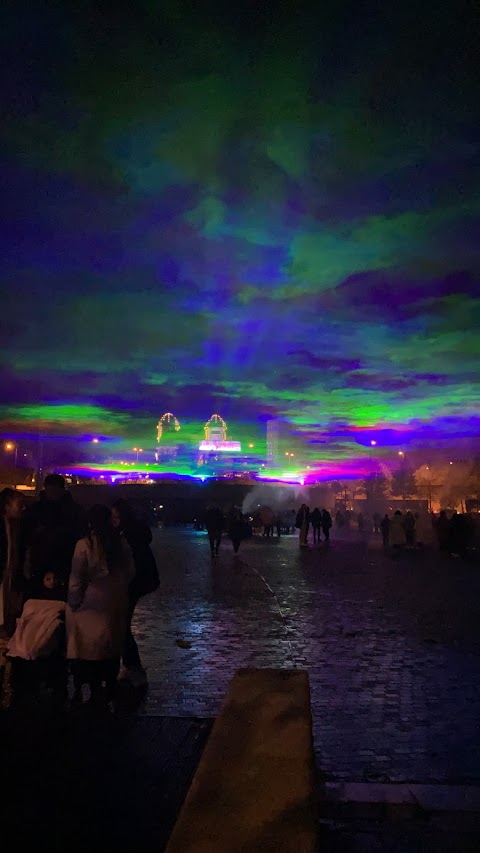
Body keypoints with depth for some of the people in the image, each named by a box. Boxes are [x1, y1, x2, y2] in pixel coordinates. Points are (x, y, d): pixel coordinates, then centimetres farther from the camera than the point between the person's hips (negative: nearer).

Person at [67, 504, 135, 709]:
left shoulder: (84, 545, -16)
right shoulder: (121, 543, -5)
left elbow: (76, 579, -12)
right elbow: (131, 572, 3)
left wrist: (73, 604, -1)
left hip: (92, 605, -4)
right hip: (117, 603, 4)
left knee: (90, 647, 8)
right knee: (113, 644, 15)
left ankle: (94, 690, 14)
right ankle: (109, 687, 26)